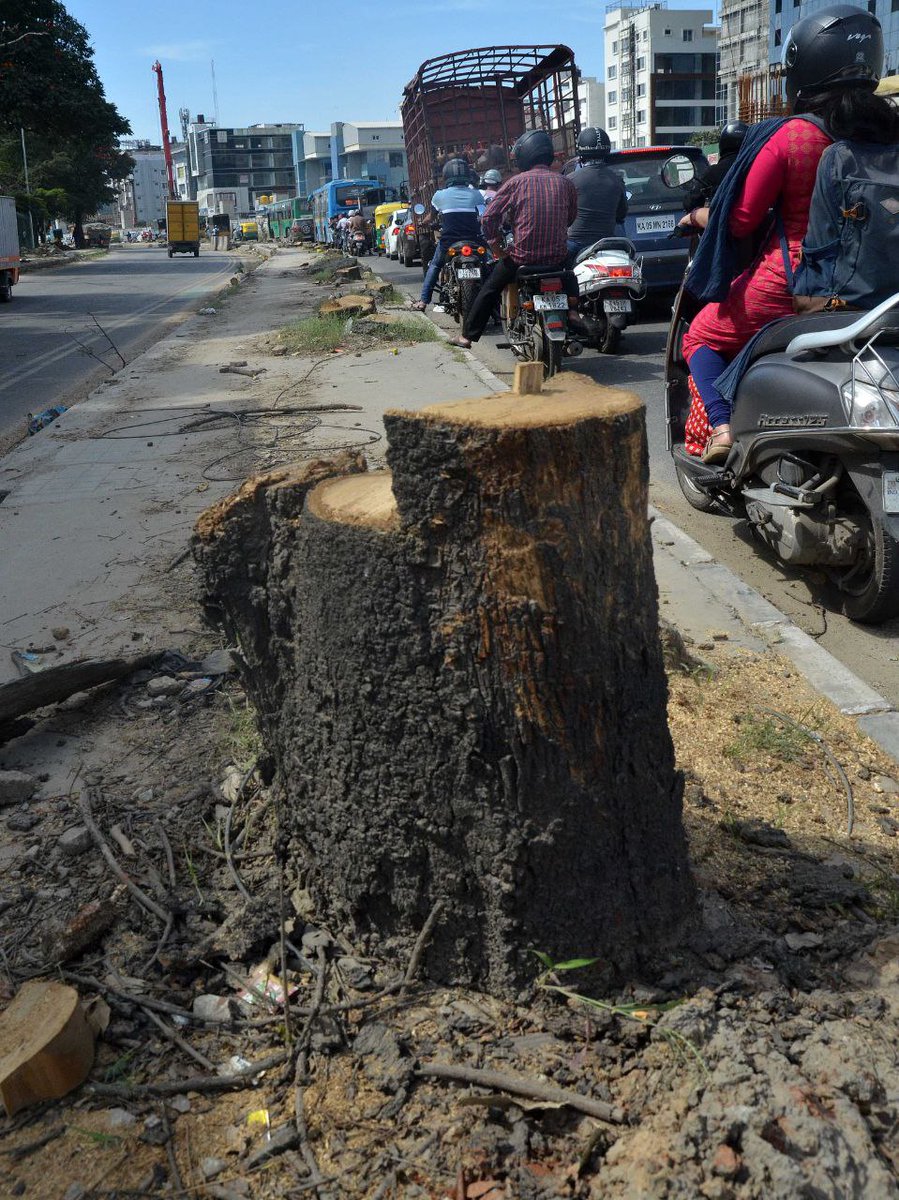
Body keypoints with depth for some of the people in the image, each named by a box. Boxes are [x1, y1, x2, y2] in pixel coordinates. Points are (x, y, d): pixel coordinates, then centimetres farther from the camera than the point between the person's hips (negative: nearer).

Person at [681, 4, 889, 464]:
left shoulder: (788, 137, -14)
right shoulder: (883, 133, 1)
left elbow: (740, 221, -10)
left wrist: (698, 216, 10)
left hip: (790, 284, -5)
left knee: (700, 337, 15)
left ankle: (719, 423, -7)